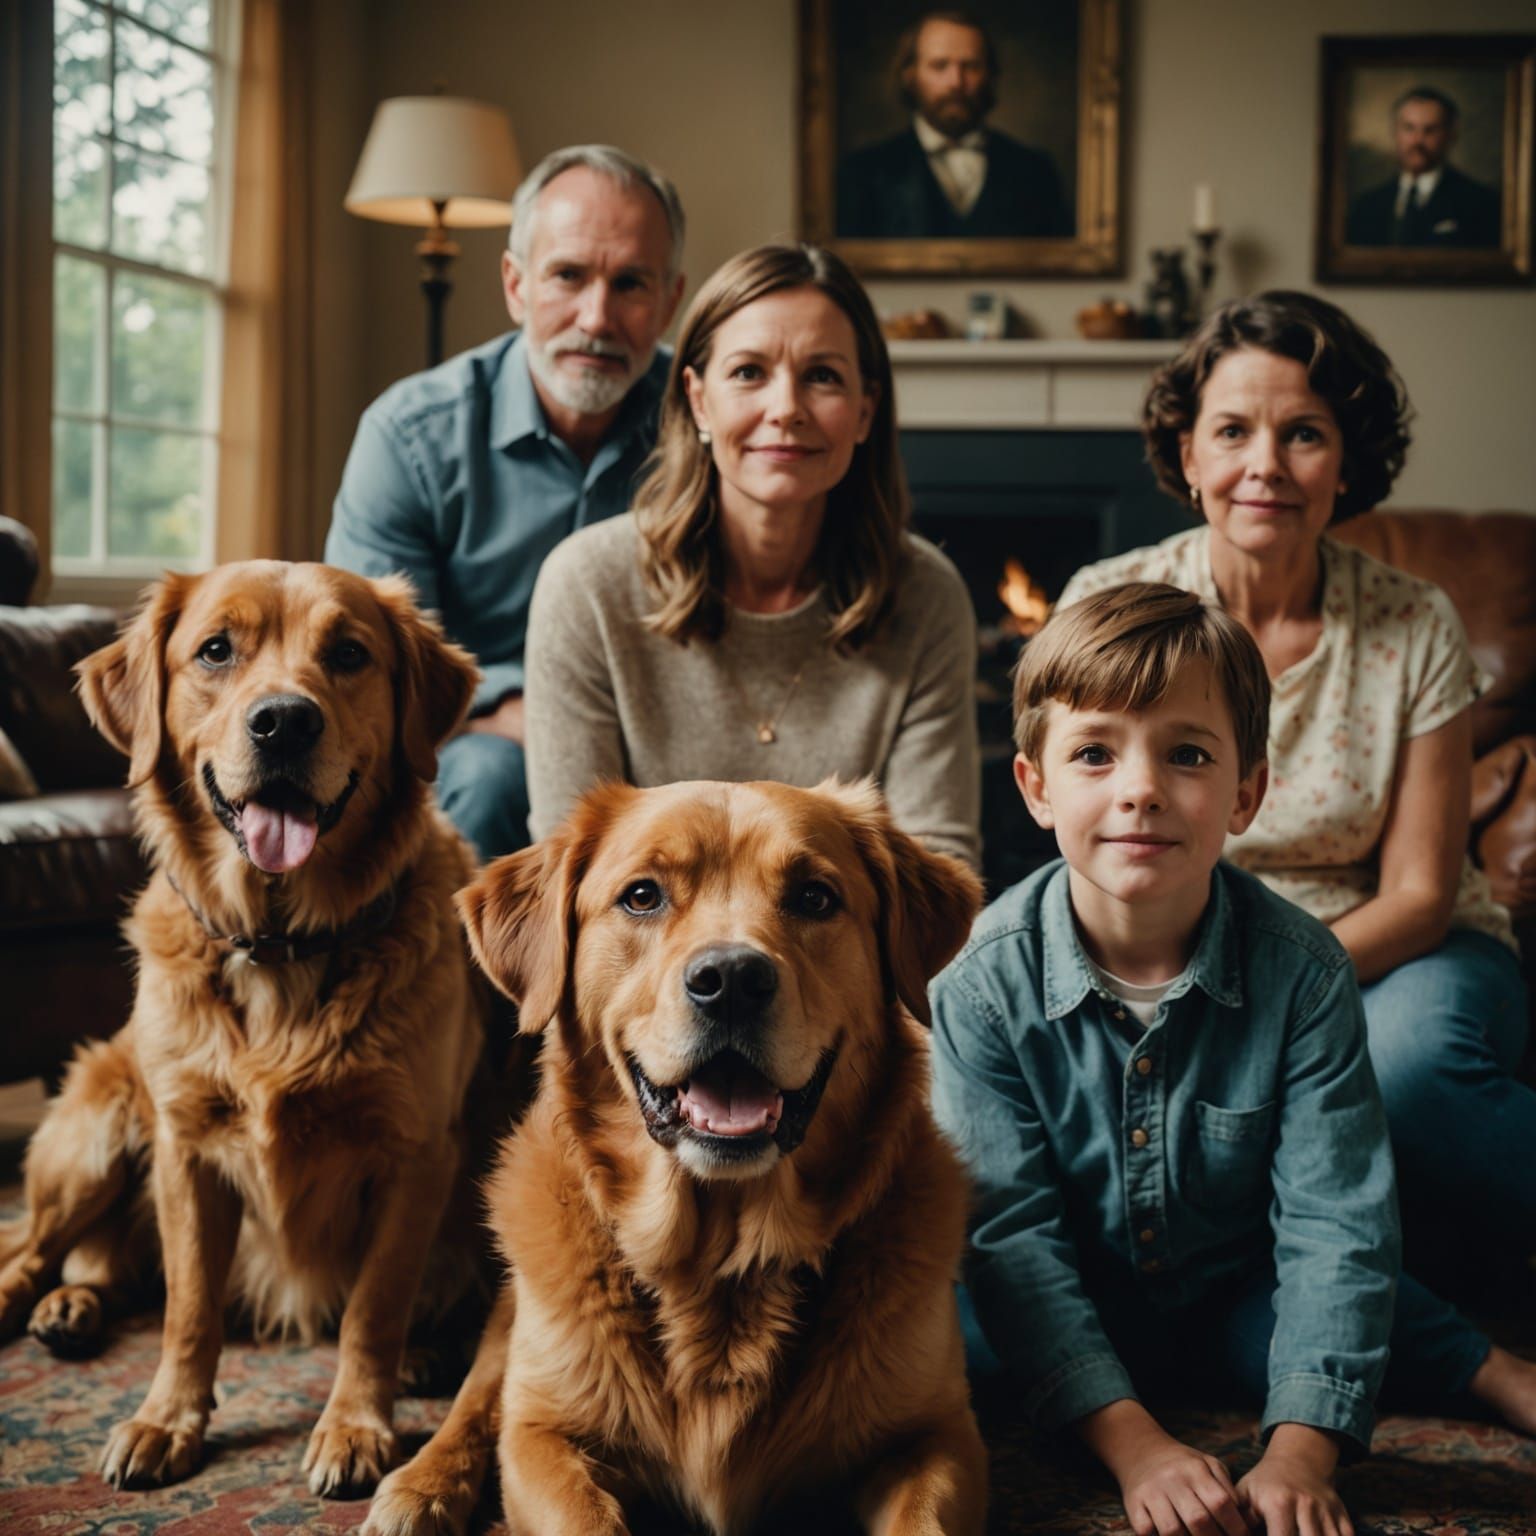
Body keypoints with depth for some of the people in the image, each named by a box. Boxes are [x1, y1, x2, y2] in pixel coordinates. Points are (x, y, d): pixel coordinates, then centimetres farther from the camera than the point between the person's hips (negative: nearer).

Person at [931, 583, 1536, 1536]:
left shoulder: (1304, 972, -15)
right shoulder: (986, 983, -18)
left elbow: (1333, 1225, -18)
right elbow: (1009, 1231, -19)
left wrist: (1300, 1454, -30)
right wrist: (1132, 1441, -29)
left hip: (1237, 1312, -1)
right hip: (1065, 1323, 2)